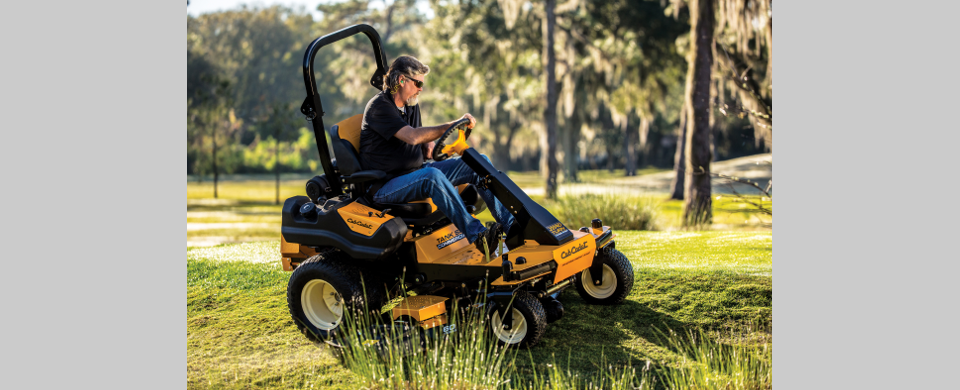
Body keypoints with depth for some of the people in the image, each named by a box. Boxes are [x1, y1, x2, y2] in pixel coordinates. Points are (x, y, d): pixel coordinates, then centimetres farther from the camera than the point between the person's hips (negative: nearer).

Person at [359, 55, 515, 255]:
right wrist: (454, 124, -25)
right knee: (432, 176, -40)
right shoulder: (378, 107, -15)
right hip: (385, 186, -9)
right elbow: (412, 136, -27)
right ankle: (477, 236, -44)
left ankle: (511, 224, -17)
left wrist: (428, 145, -2)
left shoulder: (412, 105, 14)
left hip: (415, 173, 9)